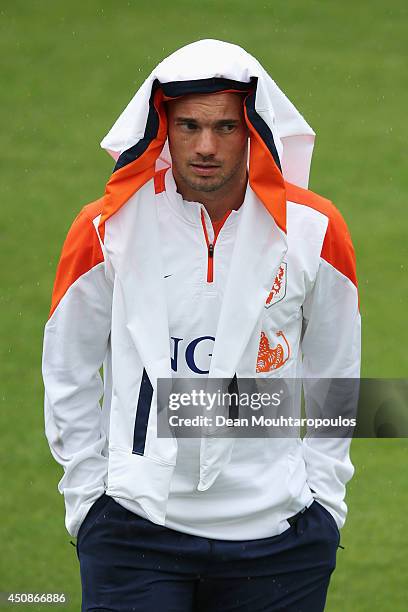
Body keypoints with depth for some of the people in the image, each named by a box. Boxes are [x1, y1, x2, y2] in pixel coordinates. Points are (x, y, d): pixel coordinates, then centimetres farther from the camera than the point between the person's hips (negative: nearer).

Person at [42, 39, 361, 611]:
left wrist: (323, 496, 10)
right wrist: (87, 494, 6)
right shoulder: (108, 229, -2)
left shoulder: (313, 230, 1)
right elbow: (68, 375, 8)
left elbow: (334, 378, 12)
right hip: (134, 533, -1)